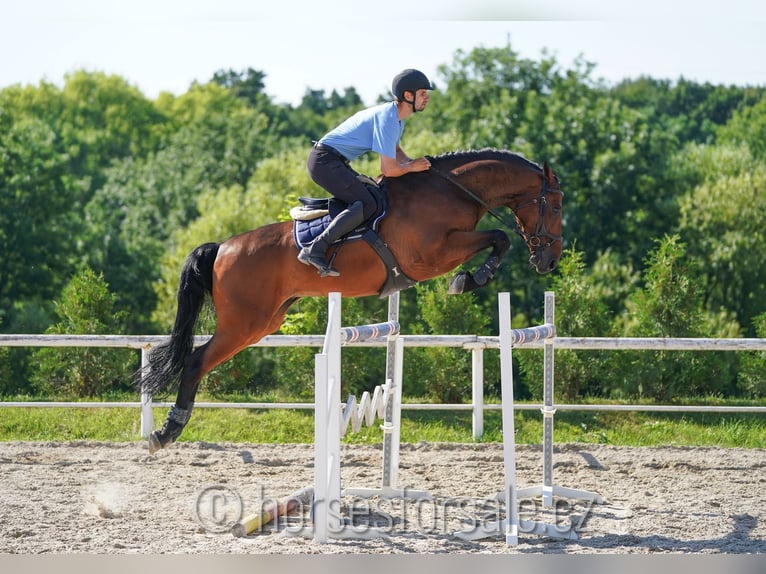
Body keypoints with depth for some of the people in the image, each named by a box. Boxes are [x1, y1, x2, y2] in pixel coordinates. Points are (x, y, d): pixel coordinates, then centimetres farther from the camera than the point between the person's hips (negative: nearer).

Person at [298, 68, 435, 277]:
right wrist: (412, 167, -4)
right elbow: (389, 170, -22)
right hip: (325, 161, -11)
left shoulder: (396, 116, 12)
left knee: (374, 191, 18)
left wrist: (414, 162, 11)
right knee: (367, 204, -22)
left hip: (335, 161, 11)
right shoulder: (387, 119, -20)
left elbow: (394, 150, 29)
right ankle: (314, 250, -25)